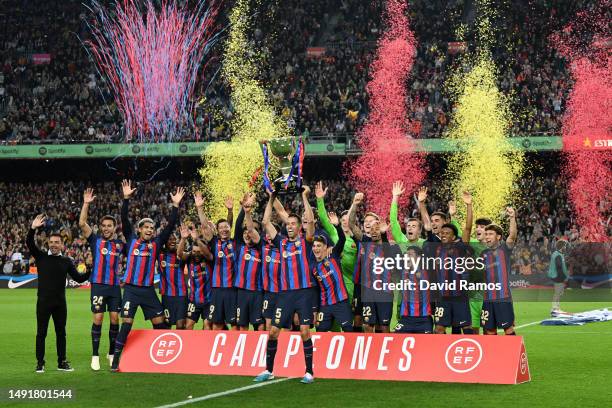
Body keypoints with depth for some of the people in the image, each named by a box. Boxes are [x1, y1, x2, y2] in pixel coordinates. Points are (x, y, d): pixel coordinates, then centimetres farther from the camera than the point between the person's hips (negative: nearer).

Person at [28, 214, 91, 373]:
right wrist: (33, 228, -28)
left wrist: (91, 271, -7)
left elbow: (79, 278, 7)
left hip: (60, 302, 2)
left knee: (61, 332, 9)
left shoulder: (66, 261, 7)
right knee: (41, 333, 1)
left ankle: (62, 362, 18)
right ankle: (40, 363, 8)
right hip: (43, 301, -2)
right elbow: (30, 244, -13)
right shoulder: (41, 257, 1)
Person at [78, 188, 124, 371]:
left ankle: (112, 353, 16)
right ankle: (95, 356, 0)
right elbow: (82, 223, -9)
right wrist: (86, 203, -16)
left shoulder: (120, 244, 11)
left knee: (115, 319, 3)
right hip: (98, 285, -3)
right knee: (98, 319, -5)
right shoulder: (95, 240, 3)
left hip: (115, 286, 3)